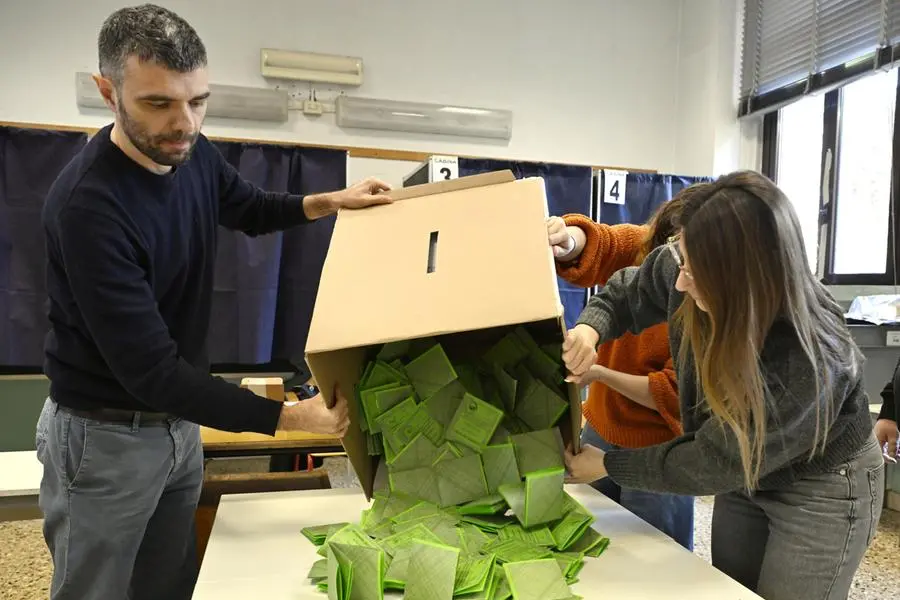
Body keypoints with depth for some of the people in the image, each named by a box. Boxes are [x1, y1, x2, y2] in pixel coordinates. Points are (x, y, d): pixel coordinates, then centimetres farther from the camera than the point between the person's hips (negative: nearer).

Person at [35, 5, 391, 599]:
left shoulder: (193, 154, -7)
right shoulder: (87, 204, -30)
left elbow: (252, 210, 16)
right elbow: (149, 369, -30)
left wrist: (329, 202, -1)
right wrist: (287, 417, -31)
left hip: (180, 419, 7)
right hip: (106, 433, -6)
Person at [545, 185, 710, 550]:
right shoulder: (640, 246, -9)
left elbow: (674, 394, -21)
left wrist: (600, 373, -29)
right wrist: (568, 242, -44)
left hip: (659, 450, -5)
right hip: (601, 428, 5)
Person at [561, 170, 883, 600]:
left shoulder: (807, 362, -39)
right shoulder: (687, 269, -24)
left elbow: (714, 463, -27)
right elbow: (625, 293, -3)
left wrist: (606, 465, -18)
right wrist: (590, 329, -25)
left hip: (821, 490, -6)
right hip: (743, 469, 6)